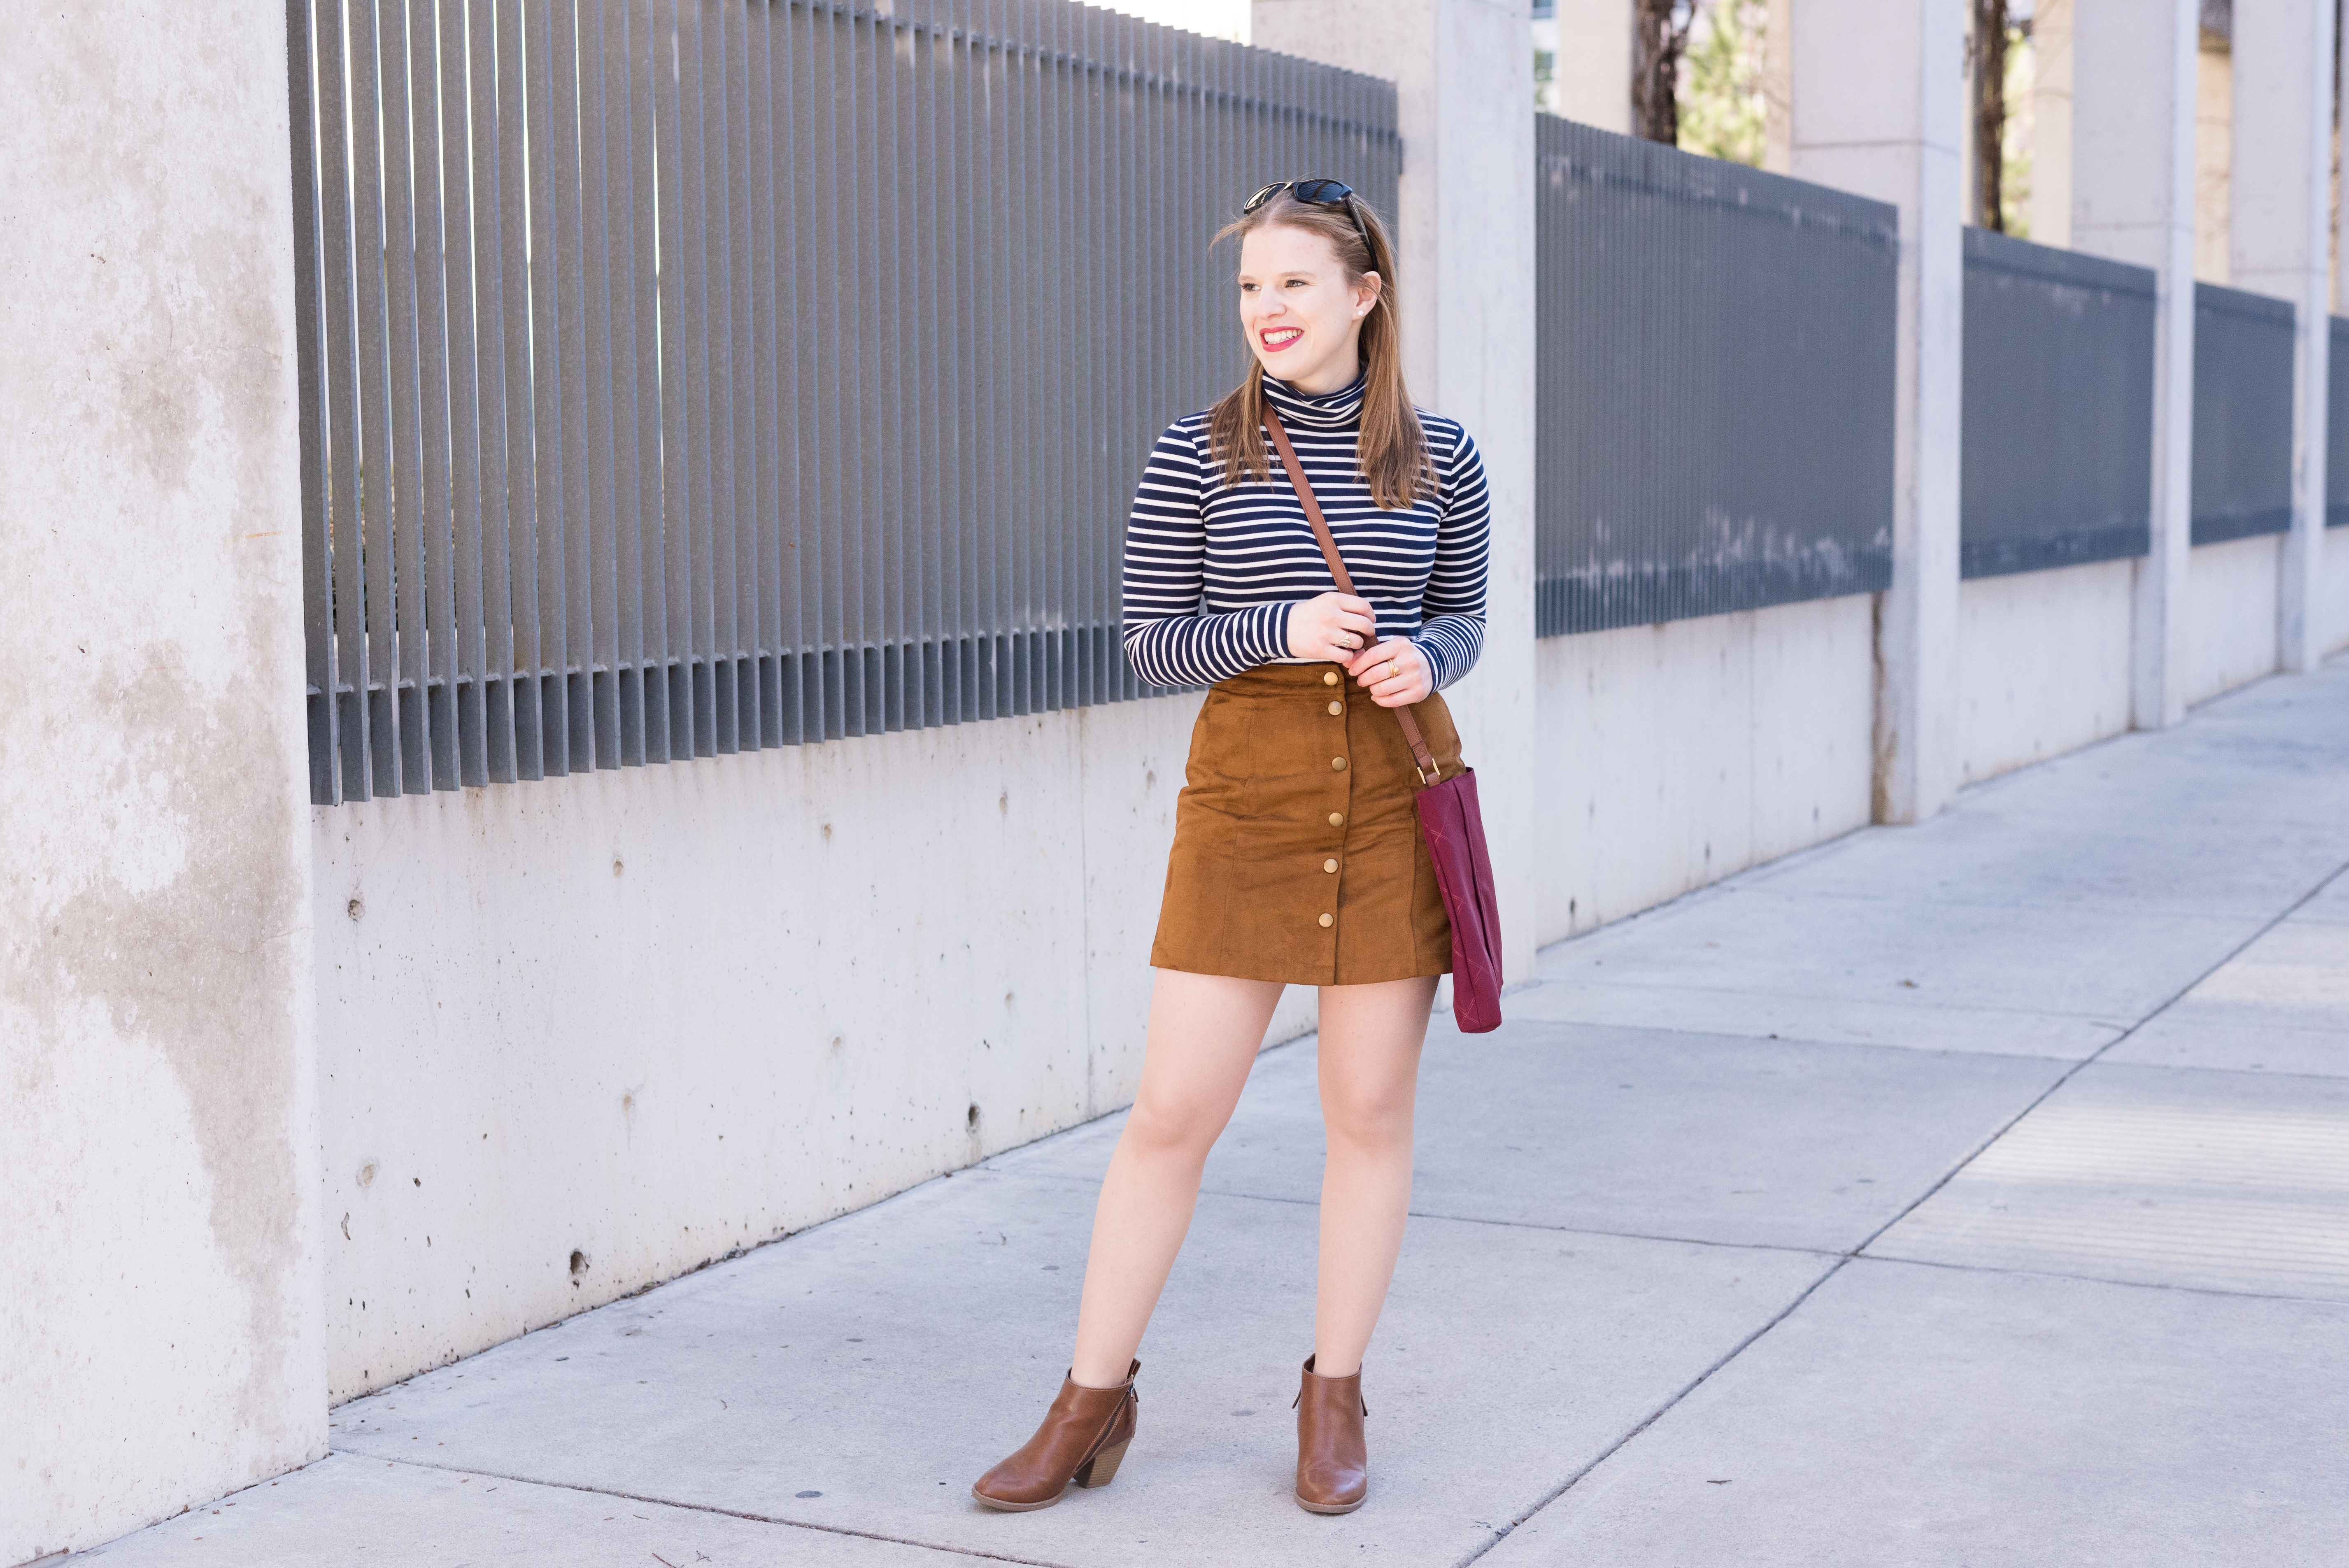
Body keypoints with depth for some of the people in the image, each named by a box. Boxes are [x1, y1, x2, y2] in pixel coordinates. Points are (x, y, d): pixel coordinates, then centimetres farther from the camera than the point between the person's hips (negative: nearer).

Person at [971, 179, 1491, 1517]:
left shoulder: (1439, 456, 3)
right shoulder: (1199, 453, -1)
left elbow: (1466, 617, 13)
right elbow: (1151, 638, 0)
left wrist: (1422, 658, -9)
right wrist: (1284, 629, -16)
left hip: (1395, 795, 1)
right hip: (1246, 791, -1)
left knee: (1371, 1109, 7)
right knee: (1173, 1110, 0)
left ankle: (1336, 1401, 23)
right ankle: (1096, 1401, 15)